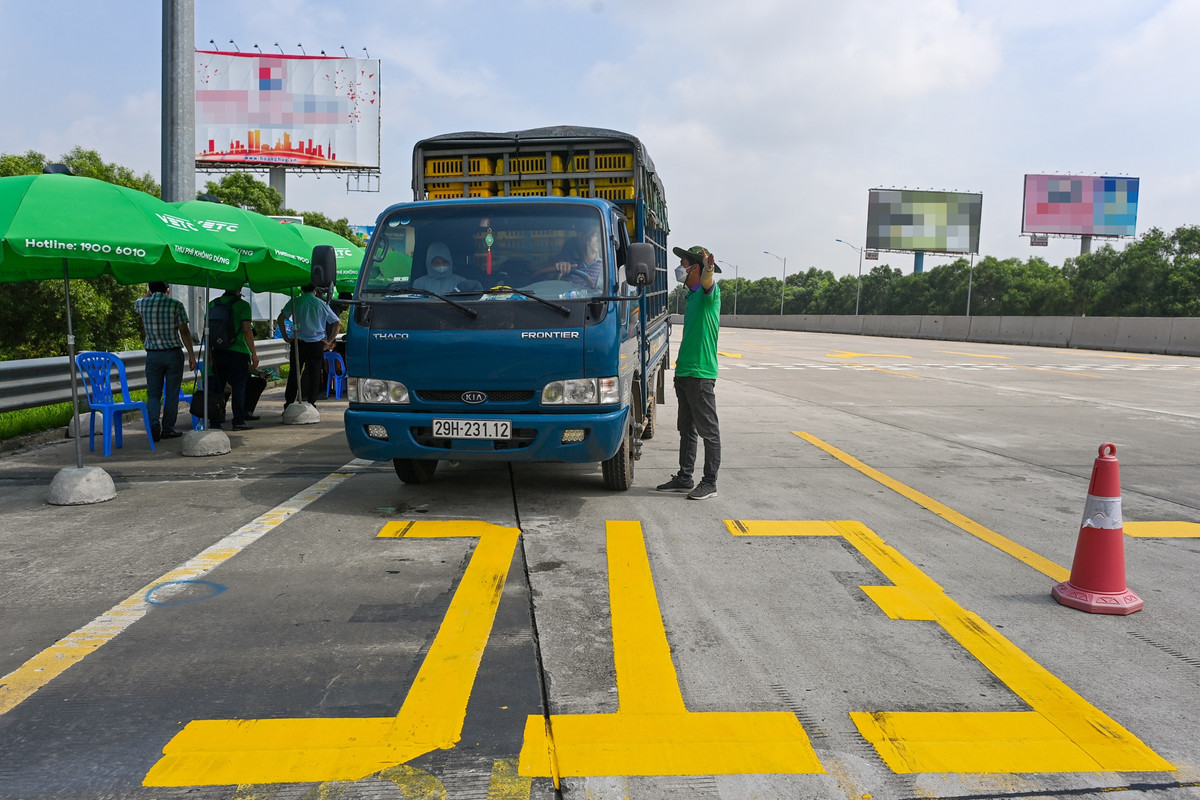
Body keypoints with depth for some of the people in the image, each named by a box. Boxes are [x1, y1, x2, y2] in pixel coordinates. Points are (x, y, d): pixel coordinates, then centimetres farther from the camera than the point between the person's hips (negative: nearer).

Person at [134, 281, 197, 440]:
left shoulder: (143, 304, 2)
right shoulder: (176, 304, -5)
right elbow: (184, 332, -6)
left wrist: (148, 293, 36)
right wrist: (191, 355, -2)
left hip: (153, 354, 2)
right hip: (173, 354, -2)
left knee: (153, 393, 7)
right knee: (172, 393, 6)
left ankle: (154, 423, -13)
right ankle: (168, 429, 9)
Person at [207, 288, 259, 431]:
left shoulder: (213, 304, 8)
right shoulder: (242, 305, -8)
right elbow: (247, 330, -12)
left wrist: (209, 352, 17)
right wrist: (254, 354, -6)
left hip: (218, 351, 5)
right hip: (238, 352, -5)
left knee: (216, 387, 10)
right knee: (238, 387, 1)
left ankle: (214, 421, 12)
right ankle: (238, 421, 2)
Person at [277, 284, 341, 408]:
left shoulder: (295, 302, 1)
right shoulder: (322, 304, 3)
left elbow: (280, 319, -4)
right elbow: (338, 324, 3)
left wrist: (286, 337, 3)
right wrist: (329, 341, 5)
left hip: (298, 343, 1)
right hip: (317, 343, -1)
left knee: (294, 373, 8)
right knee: (314, 374, 4)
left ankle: (288, 404, 10)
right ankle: (311, 403, 3)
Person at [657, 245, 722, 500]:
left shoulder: (709, 293, -9)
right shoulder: (691, 295, 18)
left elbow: (707, 283, -35)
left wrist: (708, 270, -58)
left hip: (701, 374, -10)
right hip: (684, 372, 10)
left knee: (708, 431, -1)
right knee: (687, 429, 15)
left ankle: (710, 483, 5)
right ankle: (684, 478, 24)